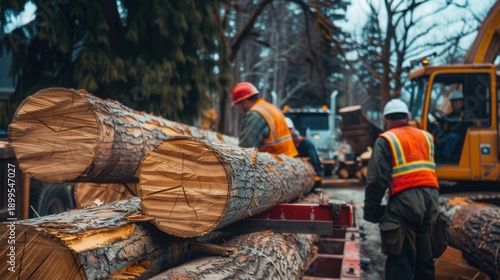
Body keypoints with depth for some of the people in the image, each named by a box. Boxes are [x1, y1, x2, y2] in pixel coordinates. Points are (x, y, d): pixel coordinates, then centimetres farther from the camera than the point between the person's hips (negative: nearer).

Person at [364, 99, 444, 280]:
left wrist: (370, 210, -1)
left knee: (401, 260, 0)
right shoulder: (426, 137, 18)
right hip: (431, 198, 6)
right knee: (425, 258, 16)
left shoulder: (386, 140, -1)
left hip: (405, 200, -6)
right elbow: (430, 170, 19)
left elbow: (378, 179, -7)